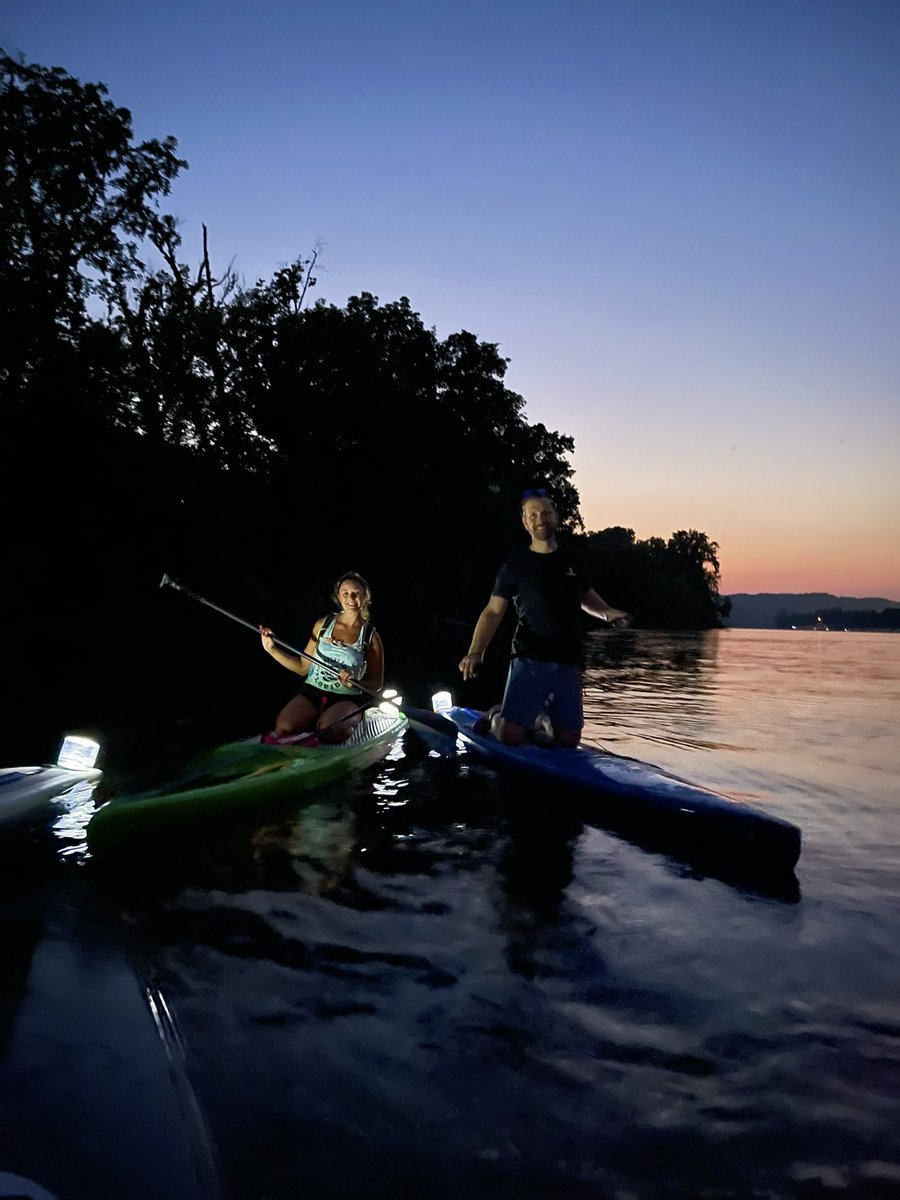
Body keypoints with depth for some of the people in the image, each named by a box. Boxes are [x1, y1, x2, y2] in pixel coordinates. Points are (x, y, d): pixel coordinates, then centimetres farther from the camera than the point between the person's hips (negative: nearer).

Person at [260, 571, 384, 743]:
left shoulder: (371, 636, 3)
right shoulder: (323, 624, 10)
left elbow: (377, 683, 6)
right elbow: (303, 668, 13)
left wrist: (355, 682, -14)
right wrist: (272, 649, 5)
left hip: (347, 699, -2)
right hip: (311, 692, 2)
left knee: (329, 731, -36)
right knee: (284, 727, -29)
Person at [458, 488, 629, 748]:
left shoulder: (571, 558, 11)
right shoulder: (515, 566, -1)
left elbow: (586, 597, 26)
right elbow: (493, 611, -4)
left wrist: (607, 612, 4)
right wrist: (476, 651, -19)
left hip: (568, 663, 4)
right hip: (529, 661, -3)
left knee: (568, 741, 3)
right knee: (510, 737, -12)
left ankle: (543, 717, 35)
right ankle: (495, 716, 23)